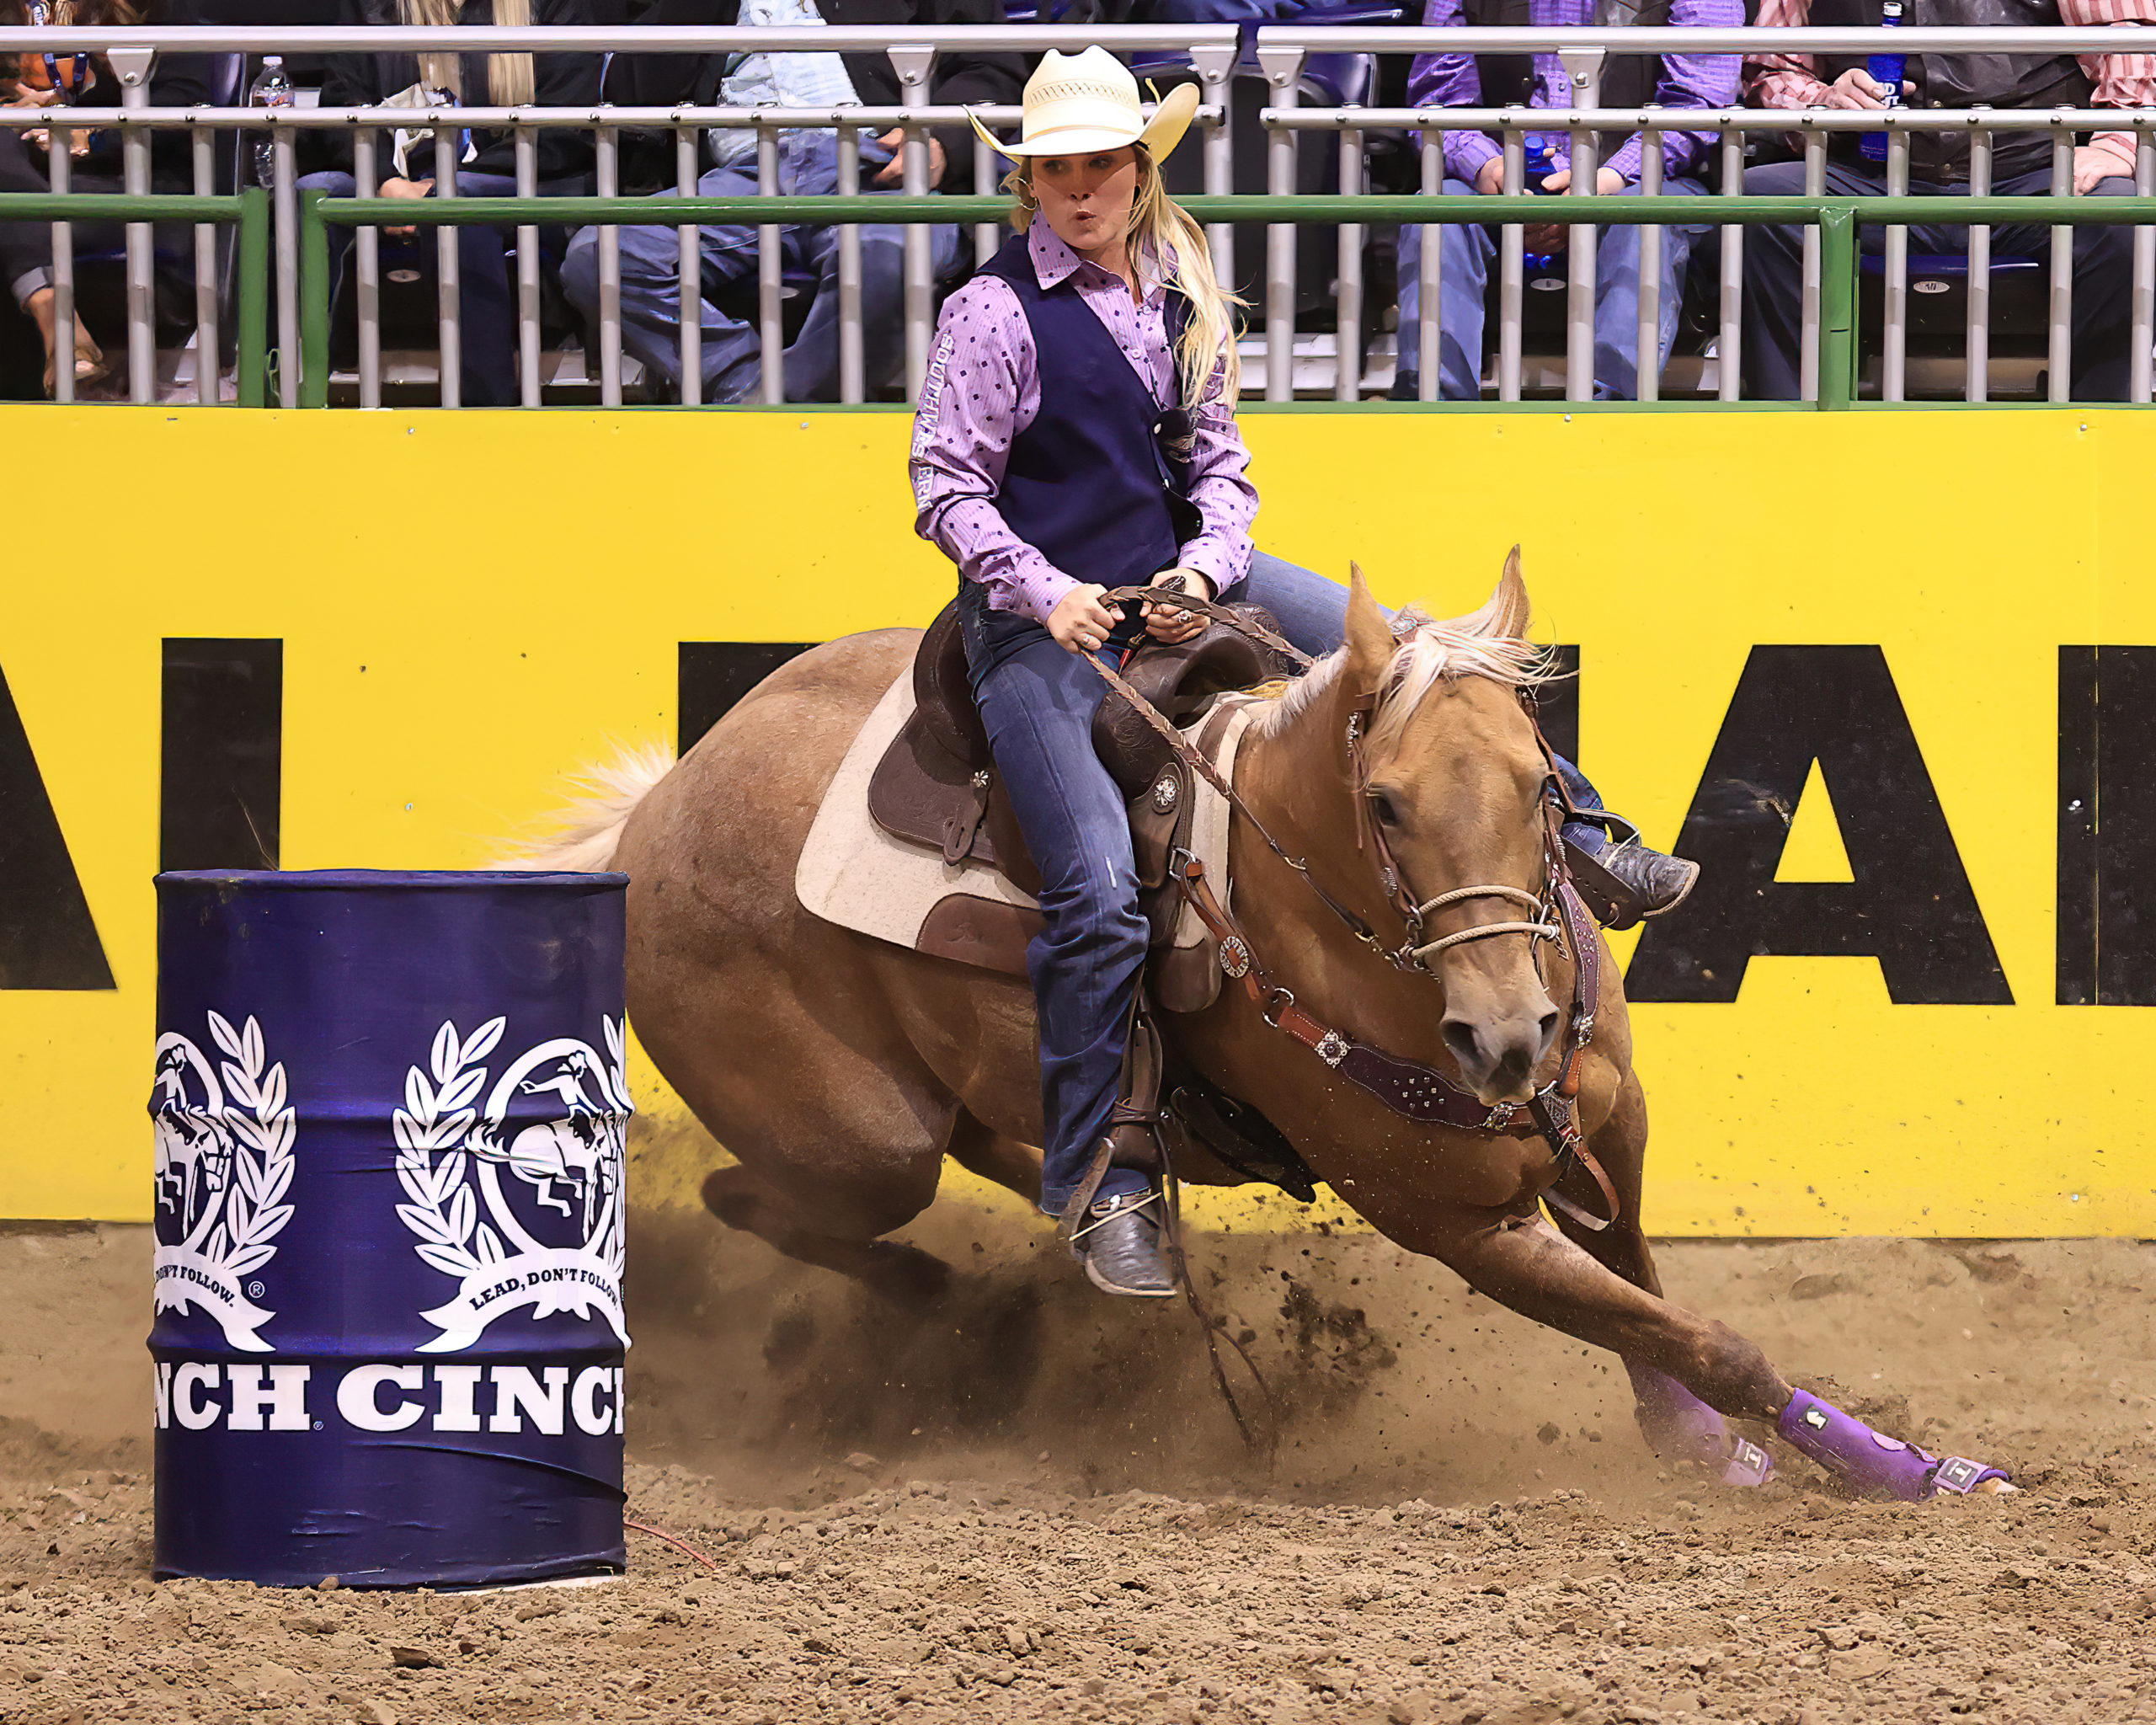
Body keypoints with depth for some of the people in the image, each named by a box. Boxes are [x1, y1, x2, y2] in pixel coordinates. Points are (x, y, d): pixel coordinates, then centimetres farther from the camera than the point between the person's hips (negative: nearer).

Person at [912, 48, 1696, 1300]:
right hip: (1046, 623, -6)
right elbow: (949, 489, -9)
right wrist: (1046, 592, -22)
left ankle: (1582, 848, 21)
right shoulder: (997, 314, -9)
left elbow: (1219, 465, 11)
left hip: (1185, 578, 6)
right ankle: (1104, 1187, -13)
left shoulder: (1184, 301, 8)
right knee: (1100, 892, -18)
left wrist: (1205, 567, -10)